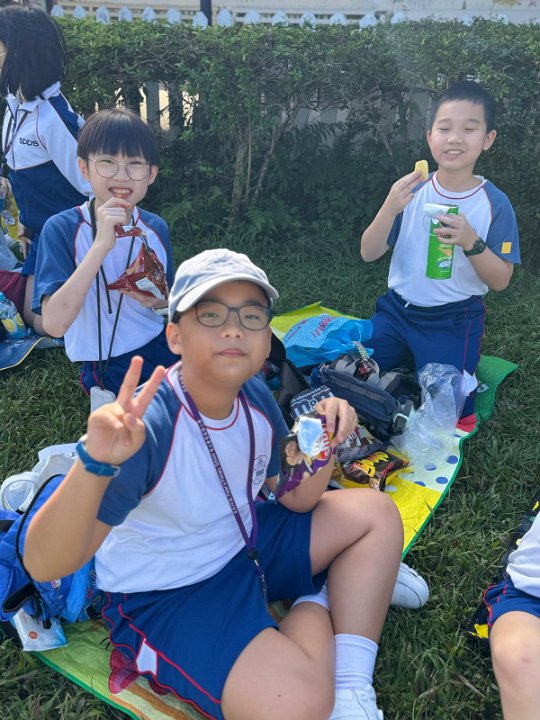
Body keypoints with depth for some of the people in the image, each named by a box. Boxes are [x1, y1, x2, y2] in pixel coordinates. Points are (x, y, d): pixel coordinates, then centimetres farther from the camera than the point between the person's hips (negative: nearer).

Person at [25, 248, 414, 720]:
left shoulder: (255, 397, -10)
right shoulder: (146, 425, -31)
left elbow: (296, 498, 2)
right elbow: (45, 565, -34)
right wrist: (95, 464, -52)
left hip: (245, 544, 8)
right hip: (164, 597, -7)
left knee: (376, 513, 5)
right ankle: (317, 608, 4)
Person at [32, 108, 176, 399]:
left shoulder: (157, 229, -2)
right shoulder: (62, 228, -16)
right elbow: (54, 324, -27)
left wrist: (158, 301, -13)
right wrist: (102, 244, -33)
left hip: (161, 350, 4)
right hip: (106, 372, -4)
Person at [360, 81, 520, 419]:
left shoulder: (495, 203, -10)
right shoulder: (412, 191, -5)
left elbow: (501, 280, -8)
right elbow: (369, 253, -6)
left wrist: (471, 242, -27)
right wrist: (390, 208, -25)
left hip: (454, 320, -2)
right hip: (397, 309, 3)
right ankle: (406, 363, 27)